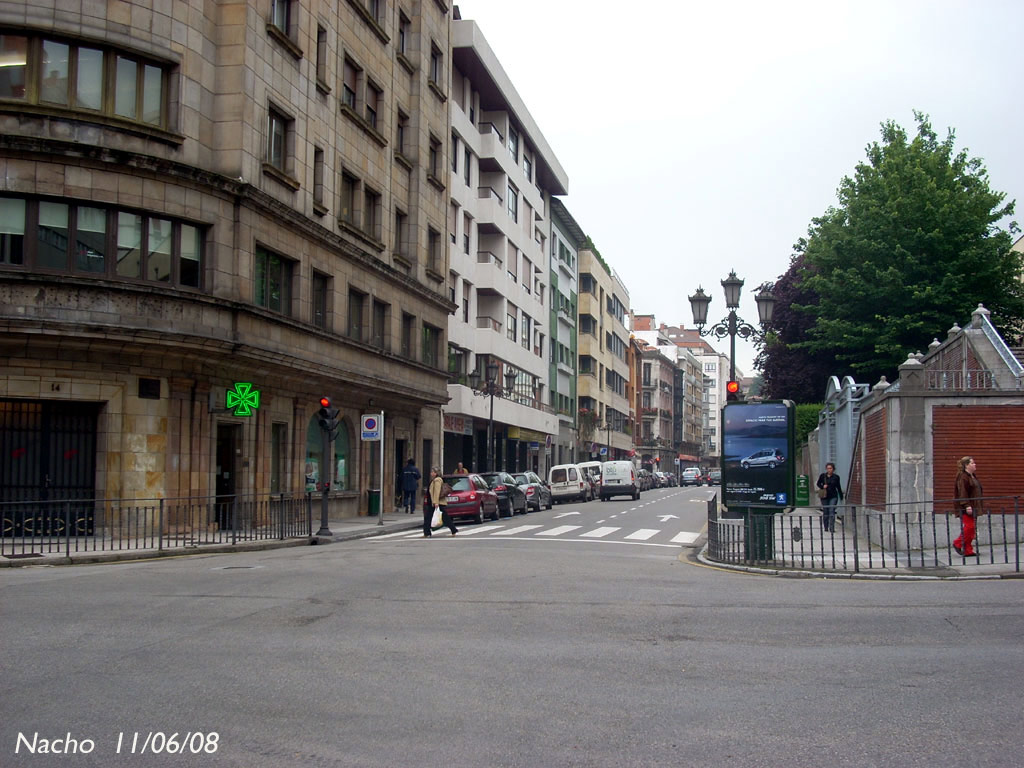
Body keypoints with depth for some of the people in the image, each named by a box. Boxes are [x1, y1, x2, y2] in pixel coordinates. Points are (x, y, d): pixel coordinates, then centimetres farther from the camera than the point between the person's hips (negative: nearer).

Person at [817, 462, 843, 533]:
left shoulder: (836, 477, 2)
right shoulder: (822, 476, 1)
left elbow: (838, 487, 11)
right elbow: (818, 484, 10)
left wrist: (841, 497, 14)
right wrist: (823, 486, -11)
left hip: (833, 496, -1)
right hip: (825, 496, 1)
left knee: (832, 511, -12)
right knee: (825, 512, 7)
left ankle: (832, 528, -13)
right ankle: (826, 527, 22)